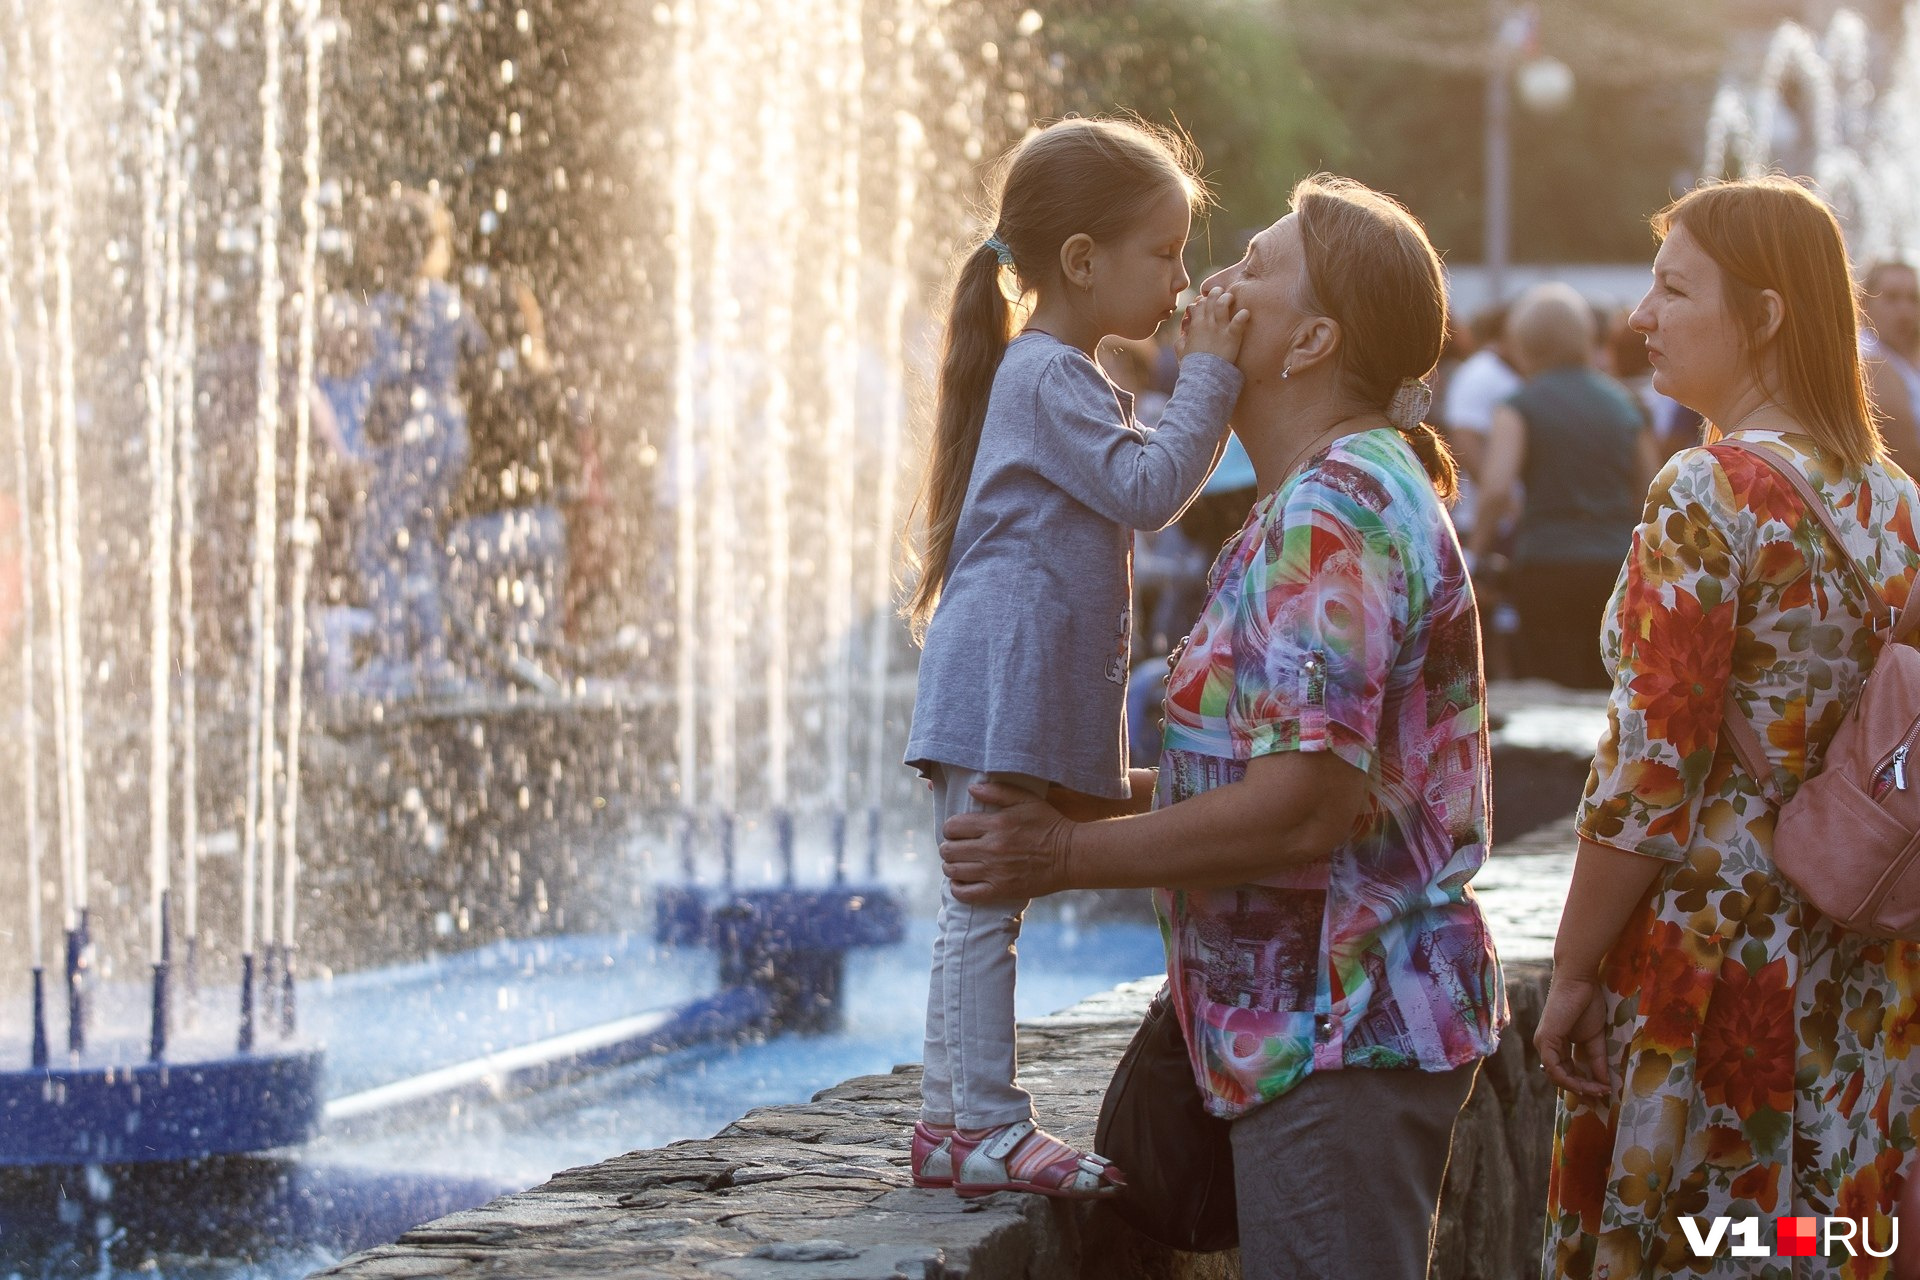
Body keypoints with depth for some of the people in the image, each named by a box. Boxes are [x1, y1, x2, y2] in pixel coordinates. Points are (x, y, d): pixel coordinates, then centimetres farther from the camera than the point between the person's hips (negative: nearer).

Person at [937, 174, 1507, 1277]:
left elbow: (1309, 805, -25)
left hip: (1342, 1033, -11)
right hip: (1334, 1018, 11)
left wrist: (1064, 856, -16)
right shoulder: (1361, 490, 18)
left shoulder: (1333, 511, -18)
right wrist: (1101, 797, 13)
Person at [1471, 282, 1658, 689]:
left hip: (1549, 567, -4)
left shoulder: (1520, 406, -2)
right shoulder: (1623, 403, 11)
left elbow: (1496, 490, -15)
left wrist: (1479, 545, 0)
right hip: (1619, 566, 4)